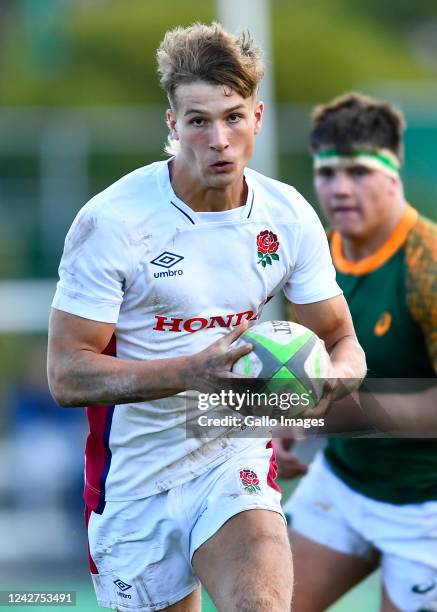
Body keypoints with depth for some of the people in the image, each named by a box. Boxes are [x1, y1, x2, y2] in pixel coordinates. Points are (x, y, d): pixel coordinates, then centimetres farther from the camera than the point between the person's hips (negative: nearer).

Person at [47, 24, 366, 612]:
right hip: (136, 481, -2)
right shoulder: (111, 220, -16)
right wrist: (197, 371, -32)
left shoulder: (290, 216, -3)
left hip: (238, 459, 2)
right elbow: (68, 374, -19)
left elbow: (343, 342, 6)